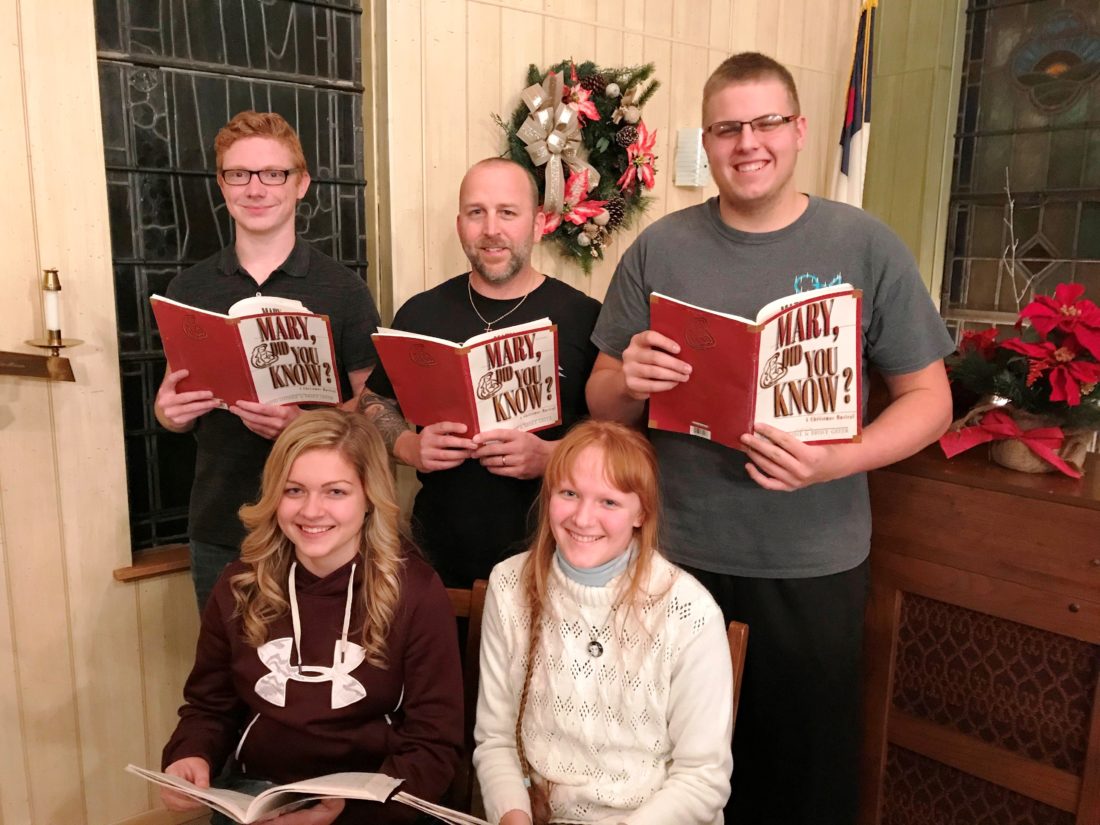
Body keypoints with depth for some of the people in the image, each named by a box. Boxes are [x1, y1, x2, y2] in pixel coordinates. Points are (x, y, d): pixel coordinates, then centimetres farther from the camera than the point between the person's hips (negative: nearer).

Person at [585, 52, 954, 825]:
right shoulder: (659, 249, 0)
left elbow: (929, 397, -1)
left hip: (817, 564, 0)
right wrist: (628, 382, -19)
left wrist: (838, 461, -18)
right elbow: (602, 400, 4)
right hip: (679, 556, 1)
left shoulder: (867, 246, -3)